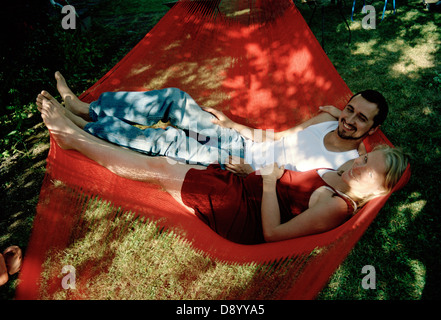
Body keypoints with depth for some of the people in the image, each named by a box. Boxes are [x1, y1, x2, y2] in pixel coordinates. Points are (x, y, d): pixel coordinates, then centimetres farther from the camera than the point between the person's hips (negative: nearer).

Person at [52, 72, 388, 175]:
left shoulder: (355, 164, -9)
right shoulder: (327, 120, 10)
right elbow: (274, 136, 14)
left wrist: (254, 174, -21)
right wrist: (230, 122, 10)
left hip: (239, 167, -6)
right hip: (241, 142, 7)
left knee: (166, 140, -19)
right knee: (174, 97, -5)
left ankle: (77, 125, -1)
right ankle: (86, 107, 6)